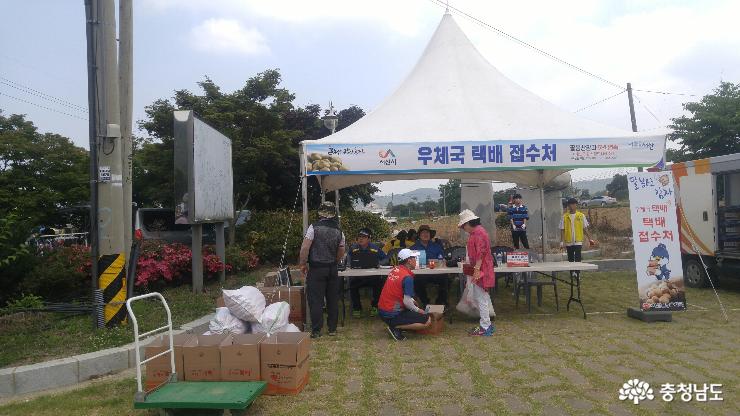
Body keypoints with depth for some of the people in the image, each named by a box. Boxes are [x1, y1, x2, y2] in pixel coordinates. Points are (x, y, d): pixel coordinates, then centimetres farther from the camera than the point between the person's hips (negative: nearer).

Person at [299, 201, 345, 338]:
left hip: (316, 269, -4)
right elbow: (341, 254, 10)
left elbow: (305, 248, -15)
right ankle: (332, 328, 20)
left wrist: (303, 264, -3)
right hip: (332, 269, 4)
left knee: (316, 300, 2)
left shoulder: (314, 227, -10)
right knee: (333, 299, 12)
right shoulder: (339, 231, 4)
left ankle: (316, 331, 6)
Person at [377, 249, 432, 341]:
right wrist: (418, 310, -1)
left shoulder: (394, 270, 6)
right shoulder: (407, 277, -18)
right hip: (392, 315, -9)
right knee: (427, 320, -6)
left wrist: (413, 302, 16)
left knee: (413, 305, 30)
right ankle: (396, 327, -8)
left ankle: (395, 326, 12)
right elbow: (407, 302, -20)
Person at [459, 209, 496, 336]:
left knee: (482, 299, -3)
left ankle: (485, 328, 5)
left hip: (480, 271, -11)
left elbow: (480, 253, -23)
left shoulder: (478, 232, -17)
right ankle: (487, 323, 24)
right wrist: (474, 268, 23)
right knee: (477, 297, 16)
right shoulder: (476, 232, 17)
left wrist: (476, 269, -24)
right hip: (478, 270, 11)